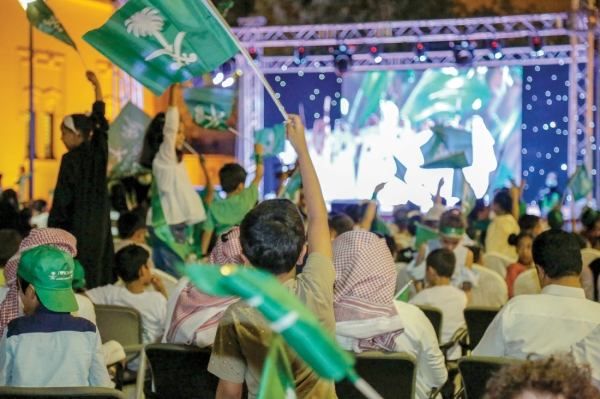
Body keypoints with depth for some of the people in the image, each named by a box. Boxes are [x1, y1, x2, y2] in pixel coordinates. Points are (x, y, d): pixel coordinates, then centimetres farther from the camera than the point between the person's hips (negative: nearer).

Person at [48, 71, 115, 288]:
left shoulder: (71, 159, -12)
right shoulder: (99, 151, 4)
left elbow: (62, 198, -11)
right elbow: (100, 121, 17)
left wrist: (52, 229, -5)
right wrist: (97, 86, 25)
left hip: (77, 227, -6)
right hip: (99, 224, 6)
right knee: (100, 274, 9)